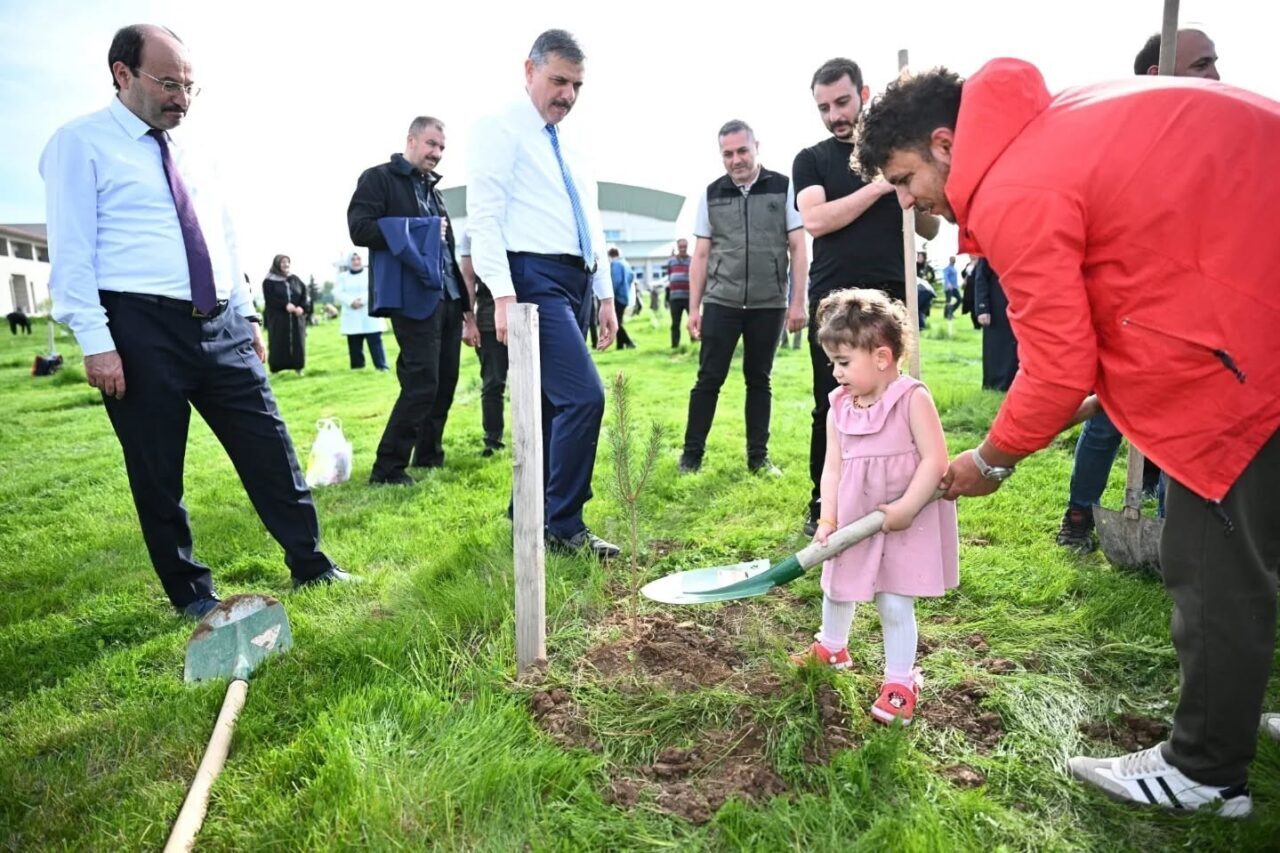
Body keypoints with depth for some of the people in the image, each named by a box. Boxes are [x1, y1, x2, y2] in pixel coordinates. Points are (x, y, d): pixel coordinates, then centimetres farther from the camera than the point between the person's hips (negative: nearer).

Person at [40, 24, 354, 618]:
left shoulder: (191, 155, 18)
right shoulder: (80, 144, -1)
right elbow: (71, 252, -8)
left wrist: (246, 316, 17)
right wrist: (96, 342, -16)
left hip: (219, 325, 6)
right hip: (142, 329, -5)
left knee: (269, 446, 5)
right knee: (157, 475, 5)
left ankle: (310, 567, 16)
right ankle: (191, 594, 20)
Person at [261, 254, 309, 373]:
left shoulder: (295, 279, 15)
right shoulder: (269, 281, 2)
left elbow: (305, 295, 7)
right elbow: (269, 299, -9)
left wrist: (302, 307, -12)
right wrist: (285, 305, -22)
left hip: (296, 318, 4)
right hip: (277, 318, -4)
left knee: (297, 343, 1)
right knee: (279, 344, -6)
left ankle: (298, 367, 7)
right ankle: (276, 370, -3)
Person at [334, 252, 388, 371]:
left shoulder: (370, 274, 8)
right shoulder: (343, 276, 14)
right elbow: (337, 293, 1)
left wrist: (362, 300, -19)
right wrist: (351, 301, -15)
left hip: (369, 316, -2)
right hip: (352, 318, 2)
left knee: (375, 342, -8)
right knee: (354, 344, 4)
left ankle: (382, 366, -10)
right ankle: (357, 367, 11)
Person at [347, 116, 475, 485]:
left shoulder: (433, 188, 23)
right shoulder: (379, 178, 1)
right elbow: (360, 229, -12)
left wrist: (464, 302, 16)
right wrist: (418, 229, -11)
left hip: (447, 298, 8)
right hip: (414, 299, -8)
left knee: (445, 381, 10)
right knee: (422, 383, -12)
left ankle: (429, 454, 25)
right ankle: (387, 468, -2)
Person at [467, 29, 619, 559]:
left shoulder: (571, 149, 22)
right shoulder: (501, 129, -1)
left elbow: (591, 226, 23)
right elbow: (484, 216, -11)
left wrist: (606, 295, 17)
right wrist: (503, 294, -21)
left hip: (576, 282, 8)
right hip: (535, 279, -8)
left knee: (550, 403, 10)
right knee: (584, 395, -17)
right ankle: (564, 527, -5)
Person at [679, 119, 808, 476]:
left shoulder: (784, 188, 2)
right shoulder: (711, 194, 7)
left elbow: (798, 248, 2)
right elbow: (701, 256, 8)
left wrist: (798, 301, -4)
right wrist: (693, 307, 3)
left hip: (769, 304, 0)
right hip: (720, 303, 1)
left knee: (759, 379, 8)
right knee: (709, 378, 0)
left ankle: (758, 457, 17)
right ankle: (691, 454, 9)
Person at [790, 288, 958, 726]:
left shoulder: (912, 398, -15)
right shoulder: (840, 407, 0)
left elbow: (935, 460, -19)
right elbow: (833, 466, -2)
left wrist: (905, 509, -23)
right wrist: (828, 519, -9)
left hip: (905, 523, -6)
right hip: (854, 518, 6)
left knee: (895, 604, -1)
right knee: (836, 590, 20)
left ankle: (899, 682, 20)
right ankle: (832, 647, 48)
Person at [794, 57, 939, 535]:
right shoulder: (811, 160, 10)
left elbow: (930, 230, 12)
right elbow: (815, 220, -9)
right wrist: (877, 187, -10)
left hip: (891, 301, 2)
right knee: (832, 408, 0)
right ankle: (822, 507, 10)